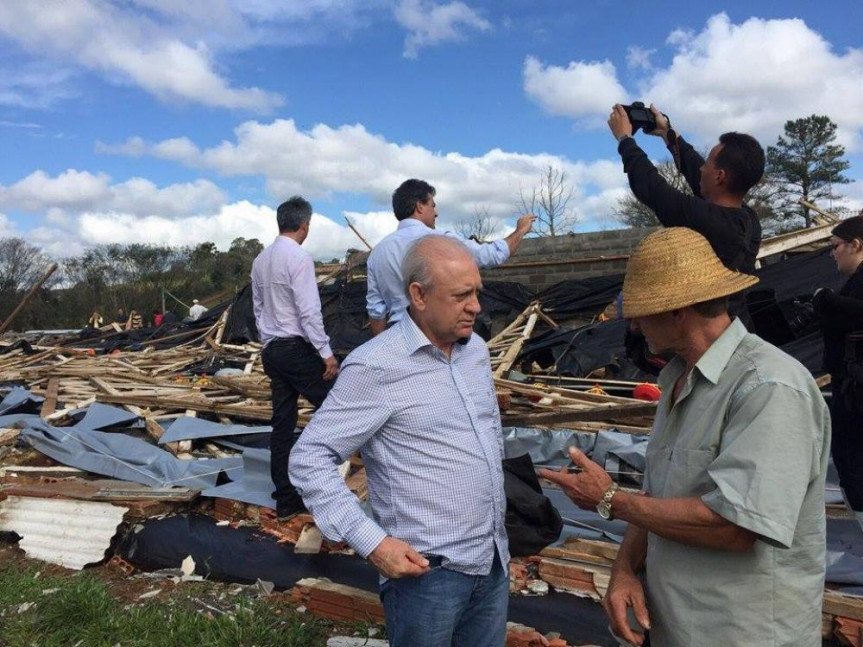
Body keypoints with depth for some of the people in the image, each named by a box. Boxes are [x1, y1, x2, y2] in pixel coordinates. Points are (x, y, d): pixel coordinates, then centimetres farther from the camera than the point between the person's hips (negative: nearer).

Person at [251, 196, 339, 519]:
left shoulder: (260, 259, 11)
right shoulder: (299, 257, -13)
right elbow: (309, 311, -18)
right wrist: (327, 352, -16)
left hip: (271, 350, 8)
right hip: (298, 349, -8)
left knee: (282, 423, 10)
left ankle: (286, 499, 17)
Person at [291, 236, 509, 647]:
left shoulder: (476, 349, 4)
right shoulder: (376, 366, -18)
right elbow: (308, 459, -16)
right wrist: (372, 543, -20)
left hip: (494, 561, 7)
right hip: (428, 572, -6)